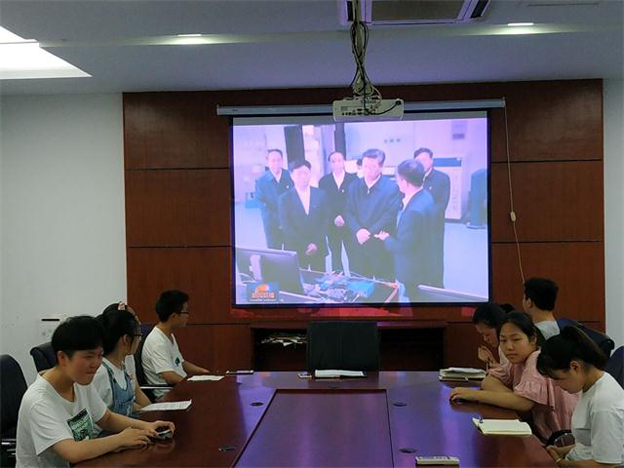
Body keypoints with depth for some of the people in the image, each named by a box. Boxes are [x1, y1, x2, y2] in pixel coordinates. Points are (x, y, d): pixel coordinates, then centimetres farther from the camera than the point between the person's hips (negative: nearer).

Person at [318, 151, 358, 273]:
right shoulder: (324, 181, 5)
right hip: (332, 226, 2)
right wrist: (334, 218, -14)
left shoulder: (353, 179, 0)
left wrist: (344, 218, -14)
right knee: (335, 257, 8)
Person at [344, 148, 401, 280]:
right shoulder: (354, 186, 8)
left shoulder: (392, 188, -6)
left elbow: (390, 215, -12)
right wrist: (358, 231, -13)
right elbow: (348, 212, 4)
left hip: (381, 245, -4)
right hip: (358, 244, 4)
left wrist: (370, 232, -17)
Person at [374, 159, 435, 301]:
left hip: (413, 272, -9)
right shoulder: (423, 195, -2)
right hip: (421, 265, 9)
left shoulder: (415, 210, -34)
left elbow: (404, 246, -26)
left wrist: (386, 238, -10)